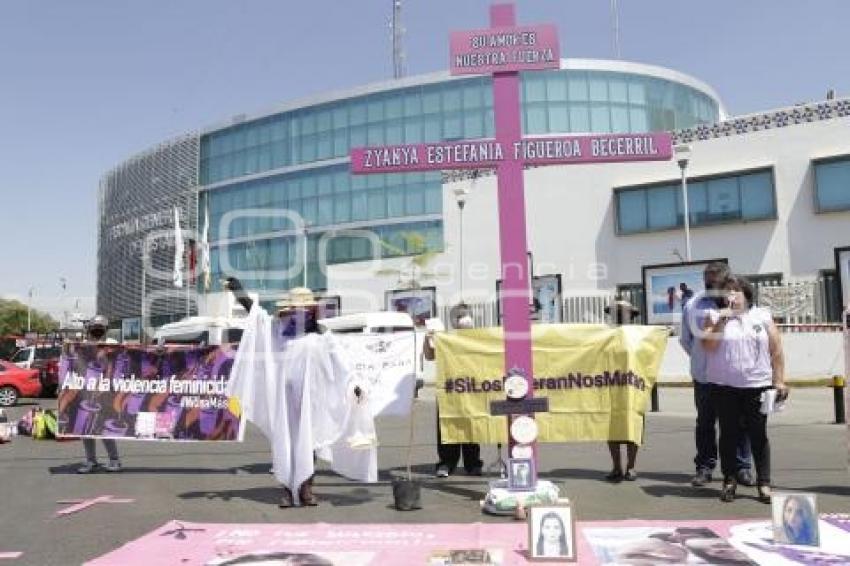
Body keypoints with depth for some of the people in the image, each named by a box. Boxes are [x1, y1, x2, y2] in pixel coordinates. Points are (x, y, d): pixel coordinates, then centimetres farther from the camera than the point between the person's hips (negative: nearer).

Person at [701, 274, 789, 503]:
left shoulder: (762, 316, 8)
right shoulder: (716, 316, 5)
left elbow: (776, 351, 6)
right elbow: (708, 346, -7)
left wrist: (779, 380, 0)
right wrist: (721, 321, -15)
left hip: (758, 386, 0)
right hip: (724, 387, 0)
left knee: (758, 434, 3)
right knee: (729, 434, 6)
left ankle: (764, 483, 11)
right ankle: (729, 480, 16)